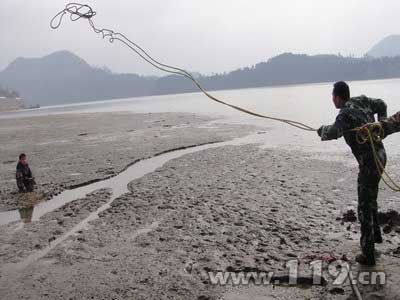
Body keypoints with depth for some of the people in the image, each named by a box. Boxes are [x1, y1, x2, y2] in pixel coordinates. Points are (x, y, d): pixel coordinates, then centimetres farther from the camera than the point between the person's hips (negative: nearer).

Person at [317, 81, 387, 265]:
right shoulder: (362, 101, 7)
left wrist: (322, 131, -14)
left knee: (365, 207, -5)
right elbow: (381, 104, 24)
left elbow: (334, 132, -35)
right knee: (370, 199, 27)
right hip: (379, 154, 10)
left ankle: (368, 254, -1)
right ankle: (375, 234, 45)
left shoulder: (346, 113, -19)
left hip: (369, 160, -10)